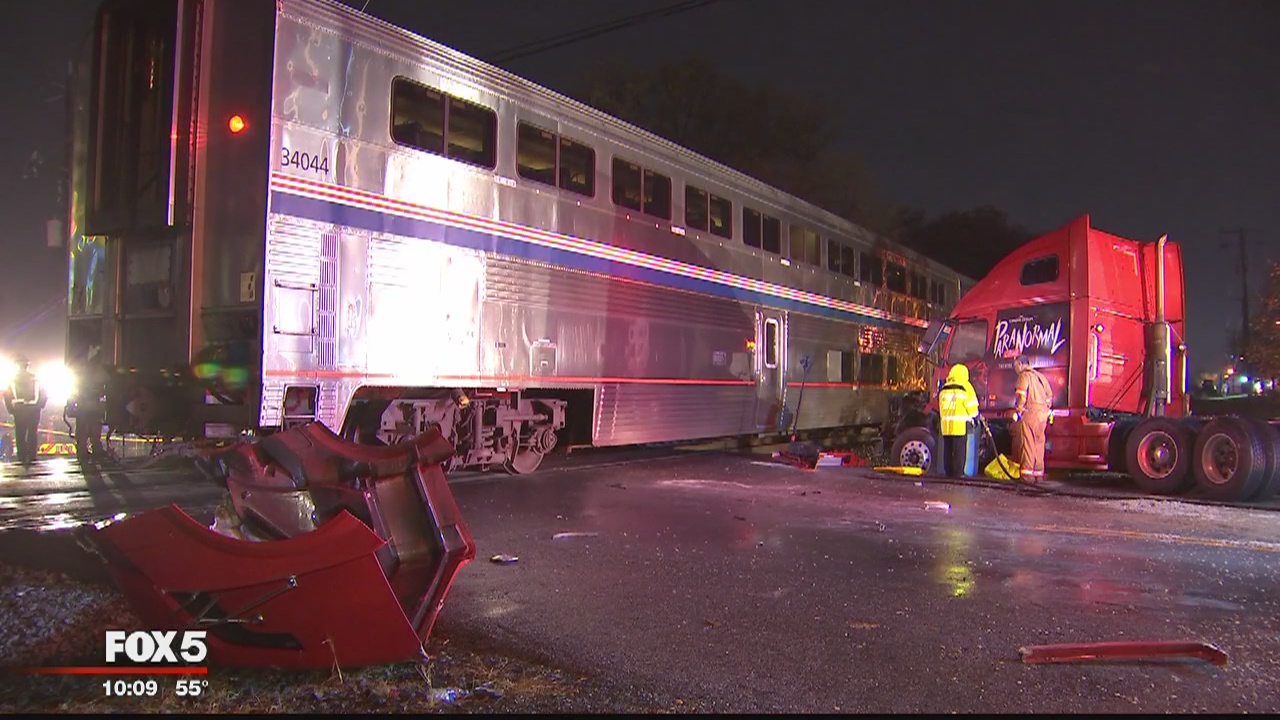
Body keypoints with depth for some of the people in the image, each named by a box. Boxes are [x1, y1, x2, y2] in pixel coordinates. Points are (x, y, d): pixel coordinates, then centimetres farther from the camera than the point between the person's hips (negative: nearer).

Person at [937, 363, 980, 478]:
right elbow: (972, 407, 0)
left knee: (947, 450, 9)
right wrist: (975, 420, 14)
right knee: (960, 451, -2)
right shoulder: (965, 387, -1)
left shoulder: (943, 389, 14)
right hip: (961, 425, -5)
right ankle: (957, 474, -3)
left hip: (946, 424, 5)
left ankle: (948, 472, 12)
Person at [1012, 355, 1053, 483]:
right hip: (1042, 415, 7)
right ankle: (1039, 474, 12)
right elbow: (1049, 396, 17)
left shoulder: (1024, 376, -6)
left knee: (1027, 444, -5)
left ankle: (1028, 473, -8)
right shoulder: (1041, 376, 18)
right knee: (1039, 444, 10)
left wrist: (1018, 412, -10)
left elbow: (1022, 396, -16)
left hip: (1029, 415, -7)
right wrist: (1046, 411, 20)